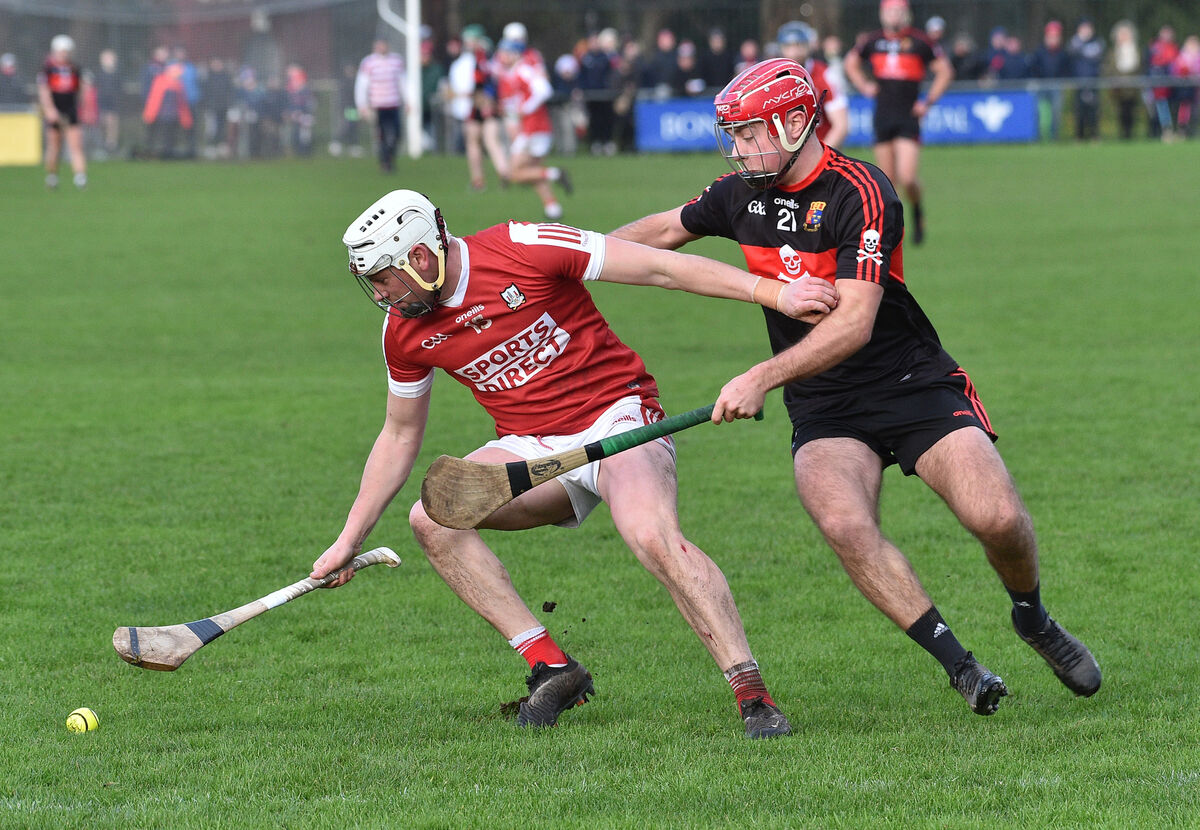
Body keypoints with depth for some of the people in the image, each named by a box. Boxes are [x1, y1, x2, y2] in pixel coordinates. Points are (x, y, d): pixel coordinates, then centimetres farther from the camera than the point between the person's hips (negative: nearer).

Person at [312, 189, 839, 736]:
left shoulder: (522, 250, -17)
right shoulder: (405, 332, 0)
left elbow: (661, 268, -14)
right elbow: (400, 435, 17)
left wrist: (773, 294, -18)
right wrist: (349, 540, 16)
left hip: (615, 417, -6)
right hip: (532, 445, 6)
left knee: (652, 537, -33)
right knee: (431, 519, -18)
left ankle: (753, 693, -28)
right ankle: (551, 668, -14)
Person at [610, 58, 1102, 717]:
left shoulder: (860, 192, -17)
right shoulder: (743, 194, 3)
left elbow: (854, 322, -25)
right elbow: (668, 229, 26)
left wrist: (761, 378, -33)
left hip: (916, 386, -4)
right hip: (824, 411, 4)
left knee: (998, 519, -20)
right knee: (845, 525, -28)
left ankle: (1033, 619, 14)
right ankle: (957, 662, -18)